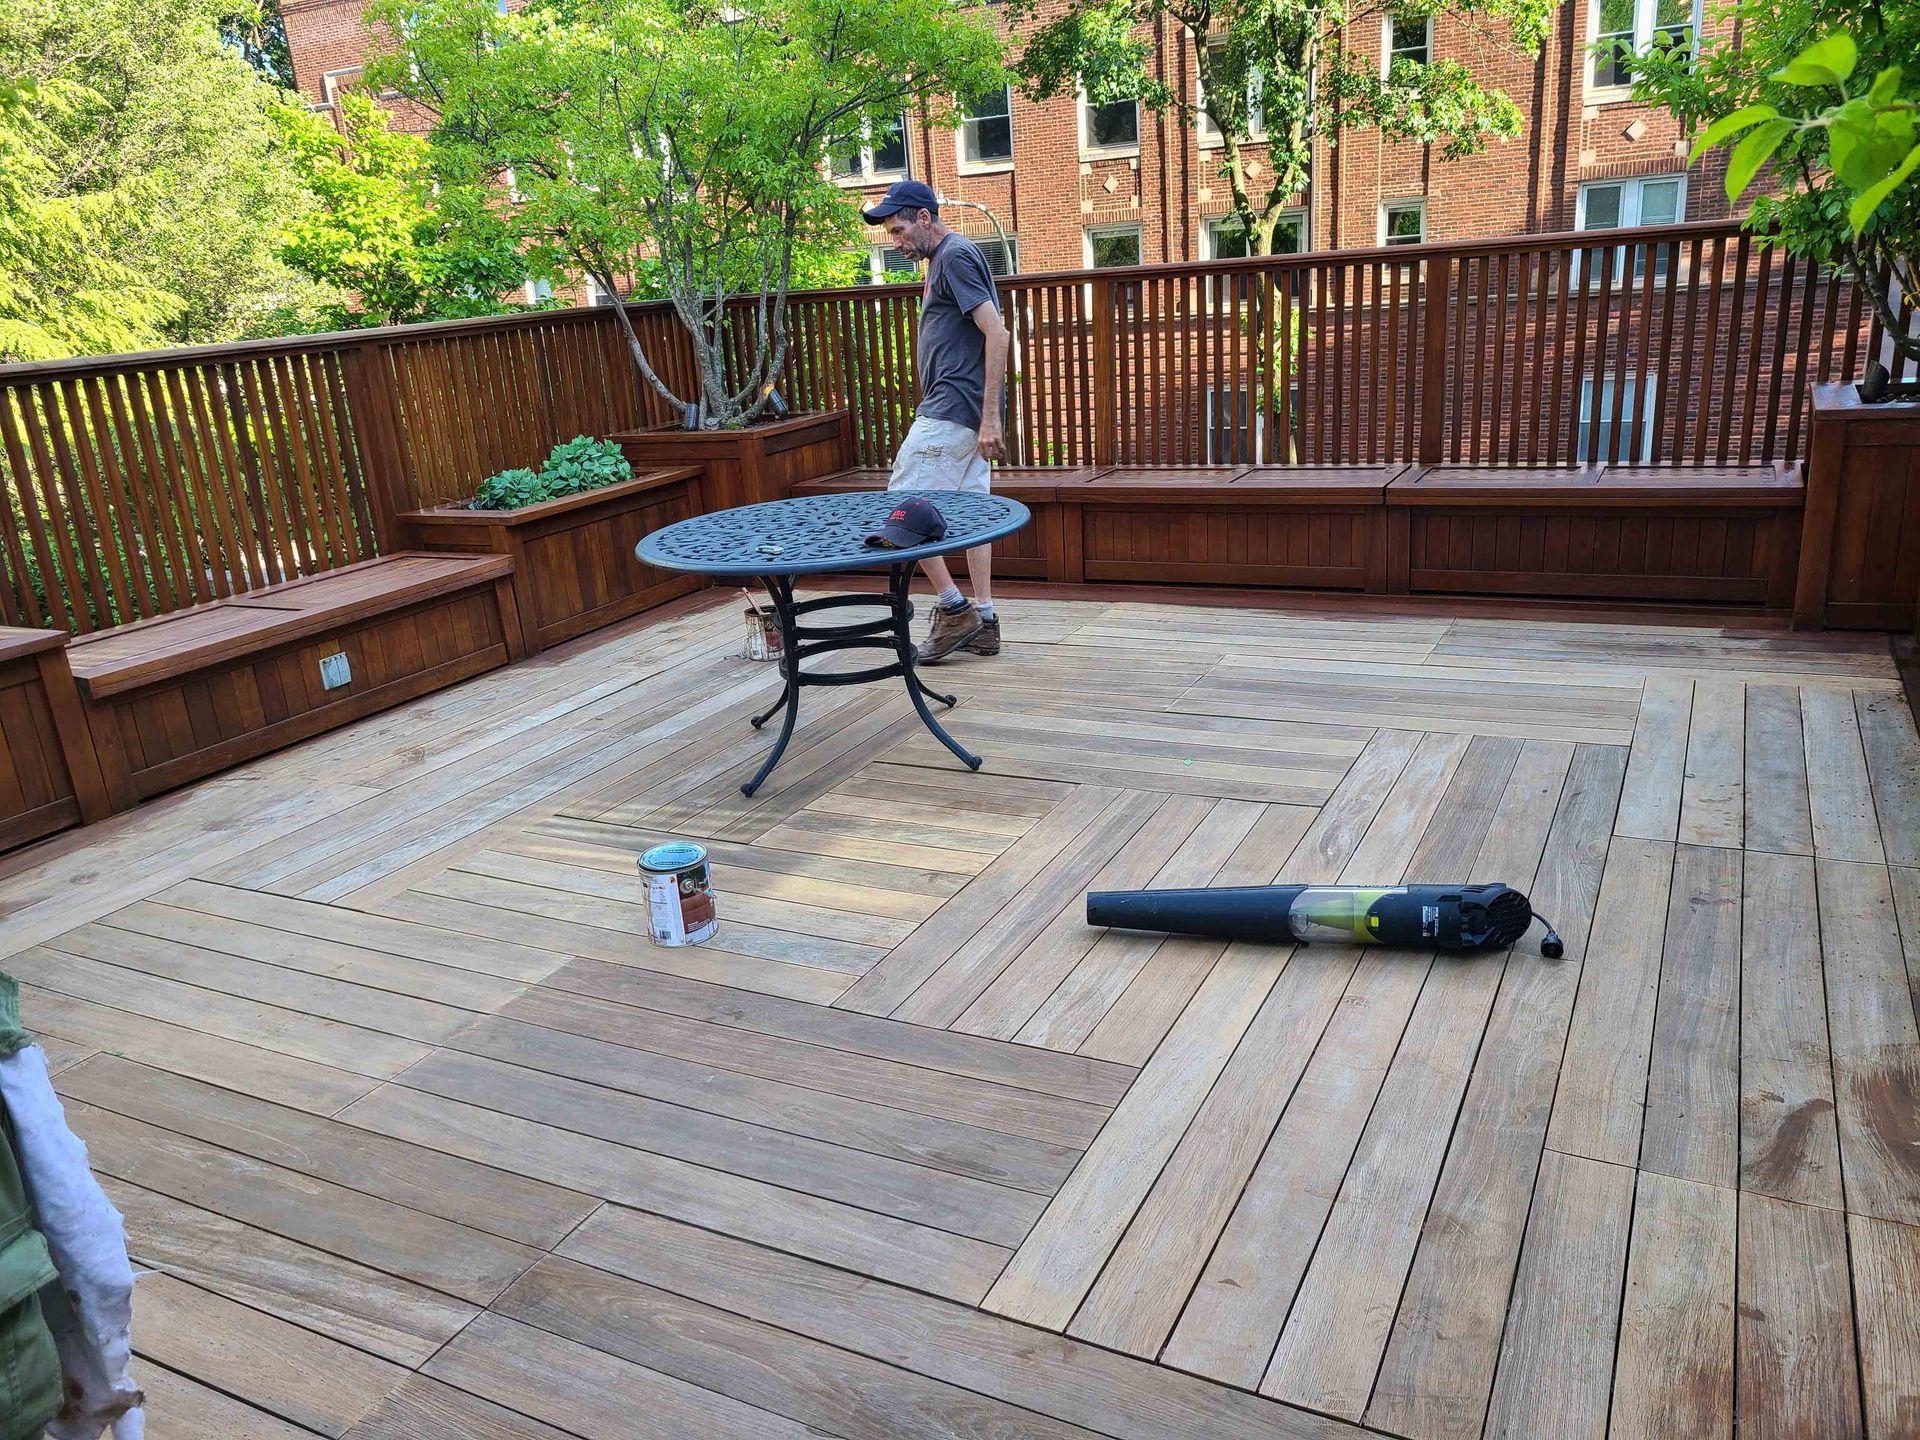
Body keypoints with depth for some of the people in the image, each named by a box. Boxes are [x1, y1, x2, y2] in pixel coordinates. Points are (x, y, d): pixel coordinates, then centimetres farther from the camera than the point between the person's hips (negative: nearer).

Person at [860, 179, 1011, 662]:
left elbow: (996, 334, -20)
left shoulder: (955, 256, -11)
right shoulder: (944, 259, 19)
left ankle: (954, 608, -3)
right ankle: (983, 622, 13)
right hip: (963, 413, 10)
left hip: (951, 412, -10)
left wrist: (990, 418, -23)